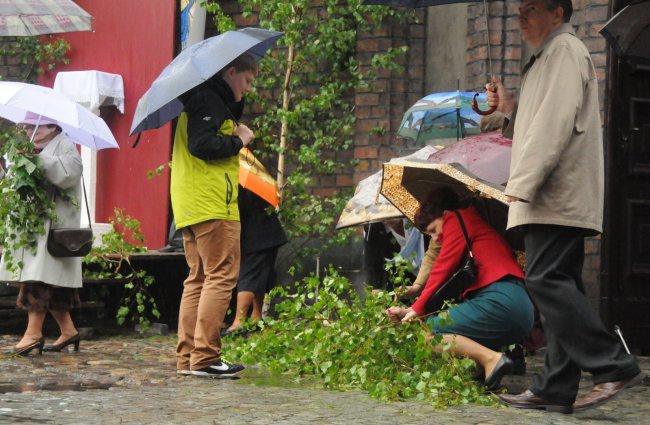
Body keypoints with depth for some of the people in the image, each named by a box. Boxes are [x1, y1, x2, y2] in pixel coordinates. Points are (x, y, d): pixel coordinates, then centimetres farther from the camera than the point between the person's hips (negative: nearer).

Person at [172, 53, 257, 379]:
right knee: (221, 276, -10)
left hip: (190, 206, 11)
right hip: (212, 205, -11)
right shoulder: (208, 101, -9)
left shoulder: (211, 101, 24)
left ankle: (187, 357, 10)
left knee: (199, 279, 11)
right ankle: (204, 357, -13)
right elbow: (202, 144, -21)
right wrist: (239, 140, -10)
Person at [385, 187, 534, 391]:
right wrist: (410, 311, 18)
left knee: (430, 331, -13)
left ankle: (491, 359, -25)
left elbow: (443, 269, -2)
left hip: (500, 299, -10)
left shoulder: (458, 220, 7)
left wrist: (417, 310, 2)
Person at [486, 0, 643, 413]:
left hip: (557, 194, -11)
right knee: (559, 285, 6)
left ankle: (614, 366, -19)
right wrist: (510, 108, 16)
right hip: (558, 198, 11)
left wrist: (524, 181, -21)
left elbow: (557, 120, -18)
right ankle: (555, 387, 5)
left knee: (547, 280, -17)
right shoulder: (549, 56, 25)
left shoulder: (565, 49, -7)